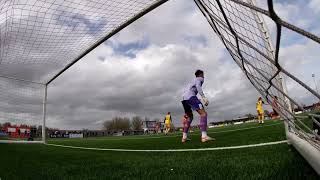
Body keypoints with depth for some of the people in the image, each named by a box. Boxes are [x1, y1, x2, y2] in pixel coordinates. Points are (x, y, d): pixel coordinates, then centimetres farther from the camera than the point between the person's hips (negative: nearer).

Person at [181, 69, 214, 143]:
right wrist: (203, 97, -24)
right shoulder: (200, 79, 12)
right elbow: (198, 86, -11)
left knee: (190, 117, 19)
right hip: (190, 96, -9)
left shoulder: (193, 80, 36)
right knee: (203, 113, -12)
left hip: (184, 98, 9)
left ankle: (184, 137, 12)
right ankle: (204, 136, -25)